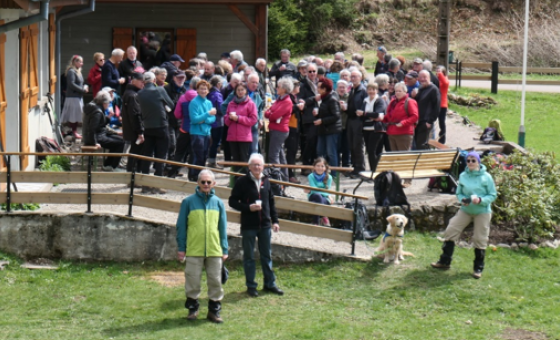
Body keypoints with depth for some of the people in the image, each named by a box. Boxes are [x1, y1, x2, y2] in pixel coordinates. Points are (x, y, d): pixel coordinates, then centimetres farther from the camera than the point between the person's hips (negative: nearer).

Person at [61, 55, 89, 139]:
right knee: (73, 116, -6)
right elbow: (71, 84, -20)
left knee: (77, 116, 11)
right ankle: (74, 132, -3)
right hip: (73, 97, -10)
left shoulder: (78, 71, 17)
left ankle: (75, 131, 16)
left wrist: (84, 87, 1)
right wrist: (83, 89, -16)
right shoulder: (71, 72, -13)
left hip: (78, 96, 10)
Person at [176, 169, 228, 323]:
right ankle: (192, 309, 18)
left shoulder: (218, 202, 7)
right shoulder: (188, 201, 0)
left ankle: (214, 310, 16)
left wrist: (224, 249, 9)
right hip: (193, 250, -2)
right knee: (192, 280, 4)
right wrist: (181, 248, 1)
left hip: (214, 250, 2)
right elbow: (181, 226, 3)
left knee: (215, 281, 6)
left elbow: (223, 228, 11)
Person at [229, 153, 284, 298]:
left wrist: (275, 220, 10)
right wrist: (248, 207, -19)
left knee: (267, 255, 12)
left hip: (265, 225, 4)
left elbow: (271, 202, 15)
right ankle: (251, 286, 14)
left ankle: (270, 283, 22)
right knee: (249, 257, 5)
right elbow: (232, 201, -7)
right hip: (248, 226, -4)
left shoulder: (266, 181, 7)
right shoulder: (242, 182, -8)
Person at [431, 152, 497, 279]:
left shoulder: (486, 177, -10)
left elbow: (493, 195, -7)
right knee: (450, 231, -1)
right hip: (465, 210, 4)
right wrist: (462, 199, -15)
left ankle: (478, 268, 18)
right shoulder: (463, 176, 0)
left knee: (480, 240, 2)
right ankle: (445, 261, 13)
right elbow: (459, 193, 8)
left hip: (482, 212, -3)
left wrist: (480, 200, -24)